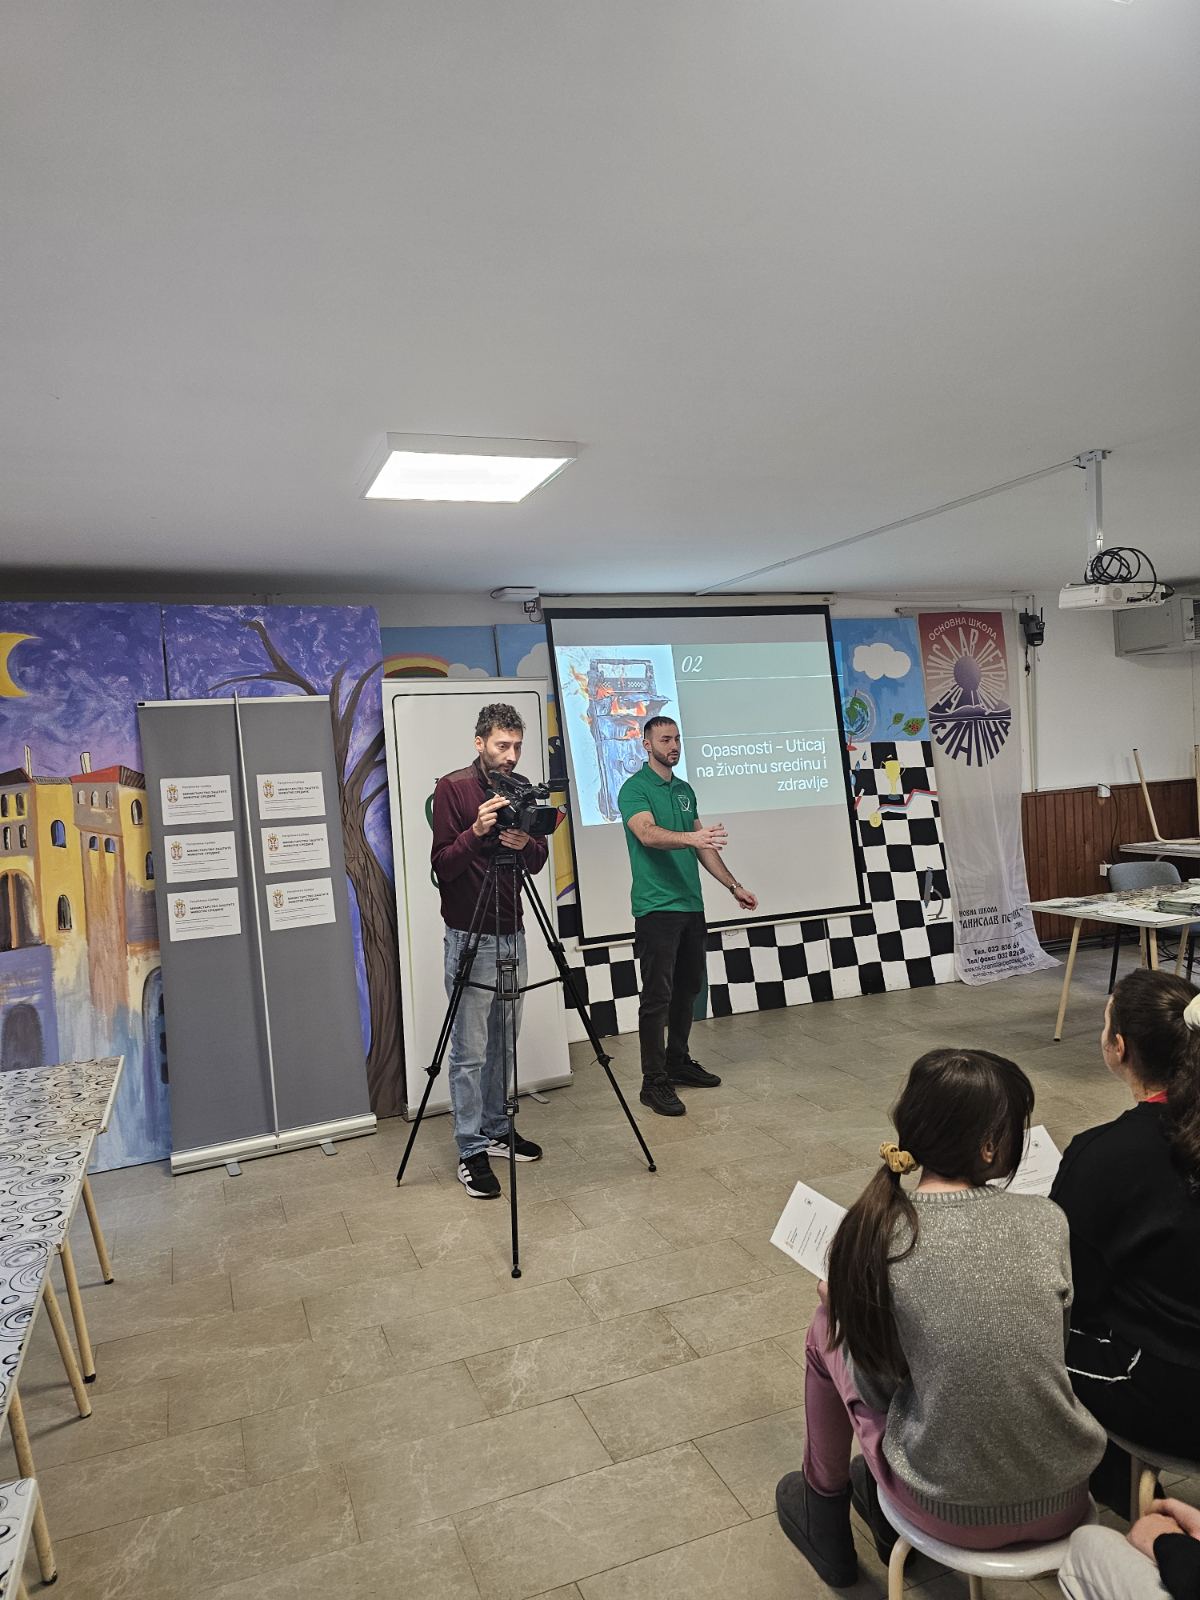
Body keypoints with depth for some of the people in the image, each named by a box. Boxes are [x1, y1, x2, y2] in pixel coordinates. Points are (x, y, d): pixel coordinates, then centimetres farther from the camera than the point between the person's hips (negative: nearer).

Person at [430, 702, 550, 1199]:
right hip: (470, 937, -6)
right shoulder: (452, 788, -8)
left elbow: (539, 860, 8)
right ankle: (471, 1152, 9)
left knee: (503, 1044, 13)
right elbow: (442, 864, -12)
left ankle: (495, 1131, 28)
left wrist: (527, 844, -13)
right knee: (470, 1051, -1)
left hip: (511, 933, 6)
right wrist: (476, 832, -27)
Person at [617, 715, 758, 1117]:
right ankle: (654, 1082, 2)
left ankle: (678, 1062, 29)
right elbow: (648, 834, -26)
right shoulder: (635, 788, -8)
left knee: (687, 989, 15)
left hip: (691, 904, 8)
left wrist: (733, 885, 17)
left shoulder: (685, 790, 16)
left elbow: (703, 847, 19)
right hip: (656, 907, -8)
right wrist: (690, 837, -41)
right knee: (657, 996, -5)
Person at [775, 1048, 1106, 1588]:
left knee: (828, 1330, 19)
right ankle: (875, 1497, 45)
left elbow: (879, 1381, -5)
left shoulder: (871, 1232, -17)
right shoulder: (1047, 1220, -12)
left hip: (953, 1513, -2)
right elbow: (1046, 1344, 6)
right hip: (1066, 1501, 3)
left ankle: (823, 1510, 37)